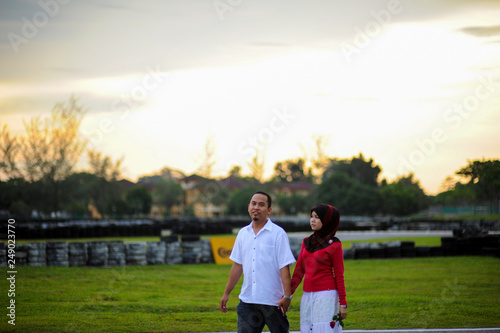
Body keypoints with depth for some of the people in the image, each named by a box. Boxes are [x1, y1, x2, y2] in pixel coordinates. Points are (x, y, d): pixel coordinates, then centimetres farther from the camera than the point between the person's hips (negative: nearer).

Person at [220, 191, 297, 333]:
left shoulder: (278, 233, -4)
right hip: (247, 299, 4)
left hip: (273, 300, -4)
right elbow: (237, 265, 16)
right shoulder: (243, 233, 11)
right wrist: (226, 293, 16)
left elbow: (284, 268, -9)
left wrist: (287, 296, -15)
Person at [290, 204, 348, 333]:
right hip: (307, 296, 6)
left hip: (326, 294, -6)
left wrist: (343, 303, -6)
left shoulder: (334, 245, -4)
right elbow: (299, 271, 13)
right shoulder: (306, 242, 12)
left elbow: (339, 276, -4)